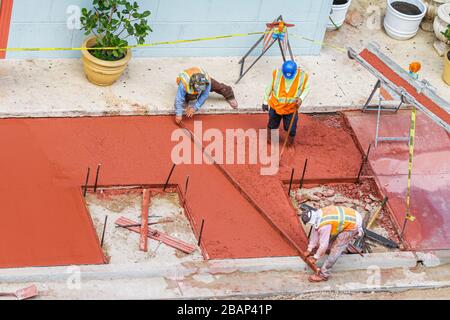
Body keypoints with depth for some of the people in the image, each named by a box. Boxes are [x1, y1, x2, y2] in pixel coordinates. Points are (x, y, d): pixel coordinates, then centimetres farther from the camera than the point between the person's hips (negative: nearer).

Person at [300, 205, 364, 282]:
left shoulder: (324, 226, -30)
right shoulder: (317, 215, -3)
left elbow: (323, 244, -20)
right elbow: (315, 232, 9)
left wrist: (315, 258, -6)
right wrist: (309, 250, 15)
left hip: (353, 225, -9)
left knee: (336, 248, -8)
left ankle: (323, 275, -4)